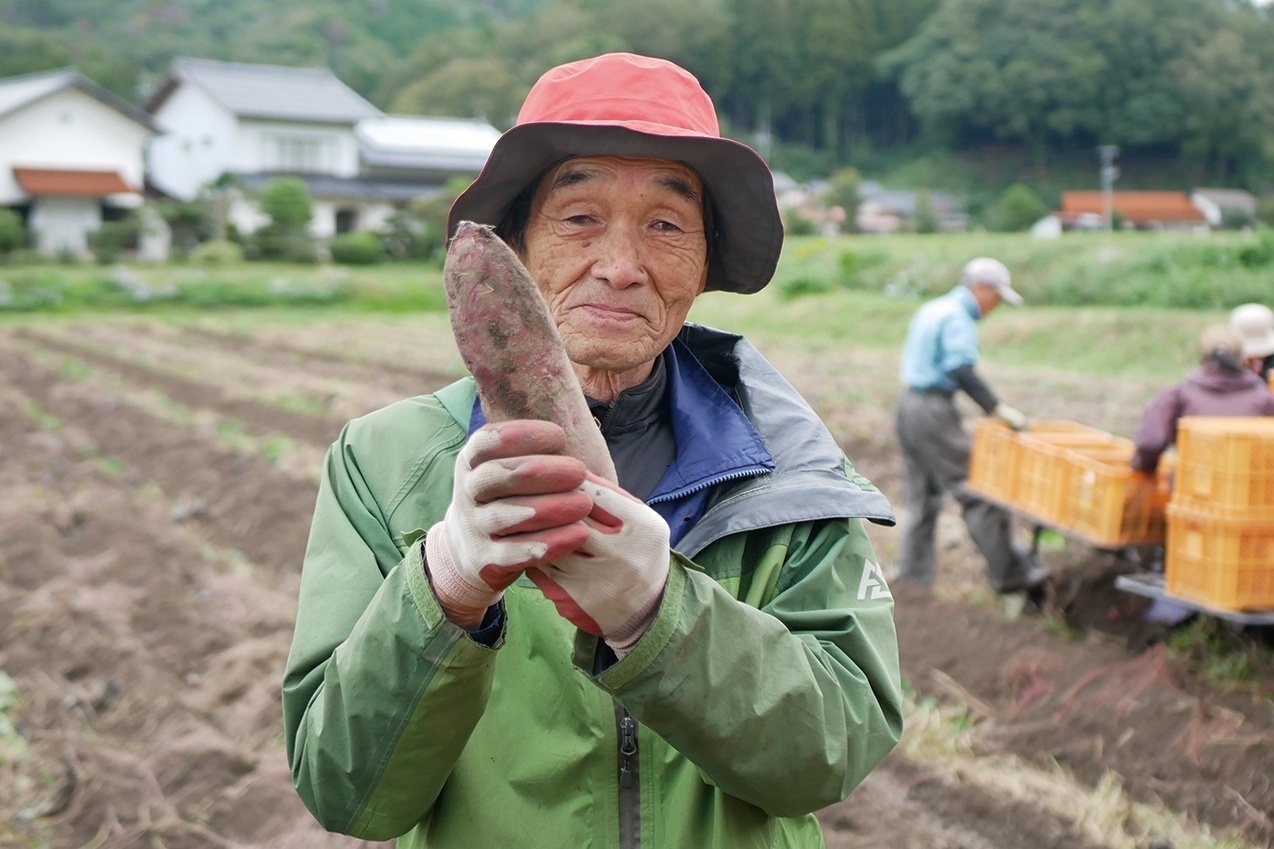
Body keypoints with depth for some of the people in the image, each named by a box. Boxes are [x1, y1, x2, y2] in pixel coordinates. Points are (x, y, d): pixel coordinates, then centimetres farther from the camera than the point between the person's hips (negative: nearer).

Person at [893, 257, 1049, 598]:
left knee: (920, 494, 15)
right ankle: (1009, 572, -3)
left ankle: (913, 570, 17)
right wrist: (997, 409, -27)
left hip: (908, 404, 10)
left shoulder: (930, 310, 17)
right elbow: (962, 370, -25)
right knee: (977, 492, -6)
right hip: (934, 411, -10)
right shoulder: (957, 318, -13)